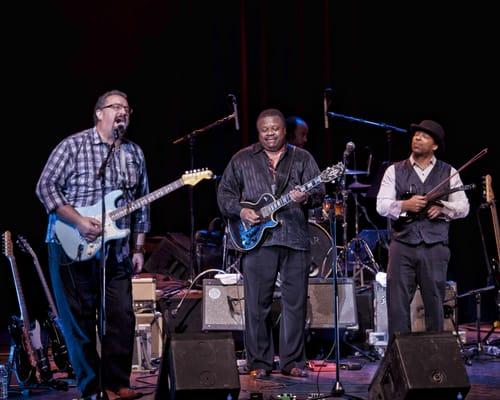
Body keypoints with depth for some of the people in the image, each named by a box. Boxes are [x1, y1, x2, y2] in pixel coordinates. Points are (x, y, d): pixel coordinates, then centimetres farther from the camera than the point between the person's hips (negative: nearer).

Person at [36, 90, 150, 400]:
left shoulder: (135, 153, 12)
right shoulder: (73, 145, -5)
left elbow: (142, 204, 15)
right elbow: (46, 186, -9)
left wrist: (139, 248, 10)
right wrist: (78, 221, -18)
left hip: (117, 252, 5)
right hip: (73, 247, -5)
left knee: (123, 318, 2)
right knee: (79, 319, 0)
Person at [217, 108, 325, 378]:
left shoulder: (302, 158, 11)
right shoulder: (242, 159, 11)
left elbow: (319, 191, 2)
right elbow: (224, 193, 10)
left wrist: (305, 198, -20)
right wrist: (240, 211, -7)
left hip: (295, 237, 1)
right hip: (256, 238, -1)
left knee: (296, 302, 2)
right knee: (257, 303, -1)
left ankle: (292, 361, 10)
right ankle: (259, 363, 7)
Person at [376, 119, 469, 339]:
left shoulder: (448, 173, 11)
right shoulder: (395, 171, 9)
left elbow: (463, 207, 7)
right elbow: (381, 205, 1)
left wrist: (442, 208, -12)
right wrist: (405, 205, -17)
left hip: (435, 247, 0)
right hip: (402, 245, 0)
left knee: (435, 303, 3)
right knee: (397, 304, -4)